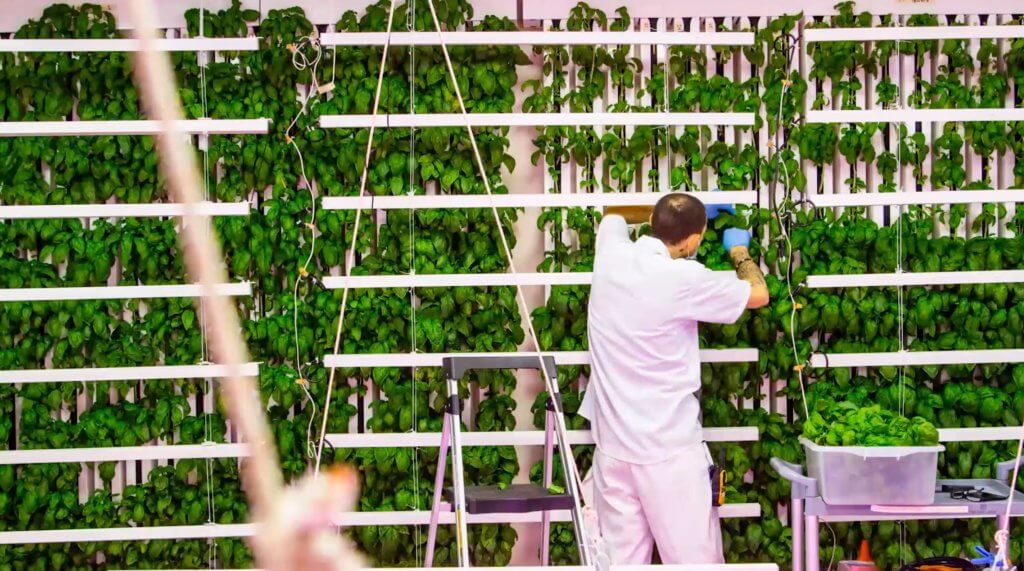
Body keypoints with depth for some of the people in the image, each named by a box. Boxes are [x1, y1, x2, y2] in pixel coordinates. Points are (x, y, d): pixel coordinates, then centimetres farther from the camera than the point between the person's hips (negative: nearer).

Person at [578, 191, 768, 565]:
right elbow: (758, 294, 0)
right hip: (668, 449, -6)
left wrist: (676, 209, 25)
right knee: (695, 561, 3)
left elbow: (615, 213, 24)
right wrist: (739, 250, 18)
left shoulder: (610, 257, 0)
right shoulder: (684, 278, -16)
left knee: (623, 561, 8)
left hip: (612, 444, 6)